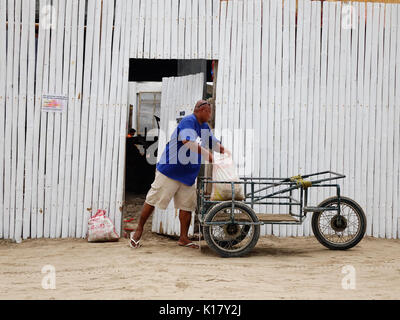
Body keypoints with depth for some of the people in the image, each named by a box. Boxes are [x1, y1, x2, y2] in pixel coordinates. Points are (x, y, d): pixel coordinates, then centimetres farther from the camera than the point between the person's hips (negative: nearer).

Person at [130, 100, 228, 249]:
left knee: (187, 205, 6)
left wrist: (226, 151, 2)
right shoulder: (188, 121, -16)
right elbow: (188, 141, -32)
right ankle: (139, 230, 11)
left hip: (188, 175, 9)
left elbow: (214, 143, 21)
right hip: (170, 170, -9)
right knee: (153, 199, -1)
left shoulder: (205, 127, 14)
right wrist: (206, 153, -38)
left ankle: (183, 238, 14)